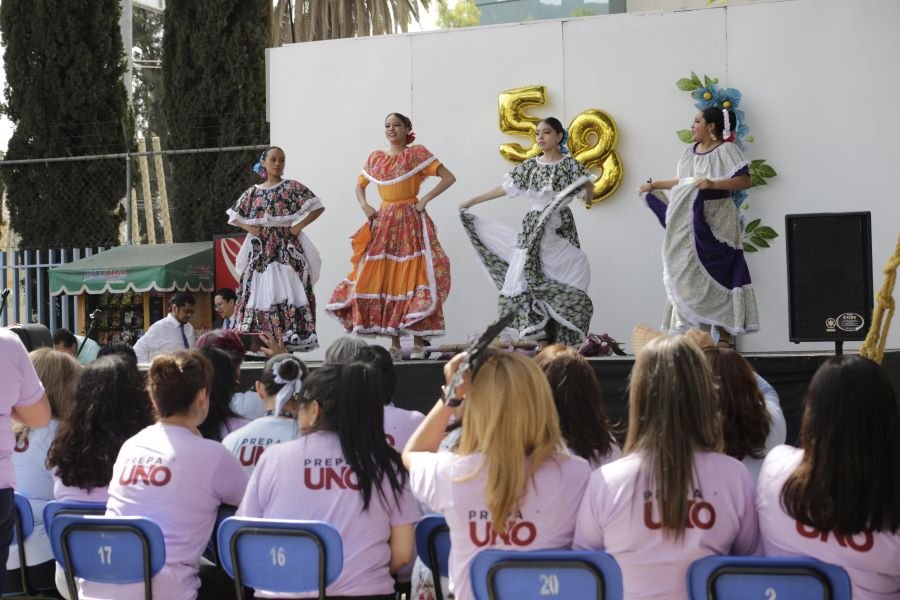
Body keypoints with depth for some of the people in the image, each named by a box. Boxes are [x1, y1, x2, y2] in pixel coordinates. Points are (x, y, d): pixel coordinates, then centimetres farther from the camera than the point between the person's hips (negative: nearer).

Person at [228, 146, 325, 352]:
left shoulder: (292, 188, 3)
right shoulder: (253, 193, 12)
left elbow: (318, 207, -3)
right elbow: (234, 216, 20)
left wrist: (299, 226, -9)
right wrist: (249, 228, 3)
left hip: (287, 249, -3)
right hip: (261, 250, 3)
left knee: (287, 291, -11)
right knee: (260, 291, -1)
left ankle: (290, 341, -13)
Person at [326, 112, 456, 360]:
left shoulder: (417, 154, -1)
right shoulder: (376, 158, 12)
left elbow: (448, 177, -7)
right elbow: (359, 185, 26)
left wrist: (425, 199, -12)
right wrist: (364, 205, 7)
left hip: (411, 222, -5)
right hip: (384, 223, 5)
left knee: (413, 278, -8)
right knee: (384, 281, 2)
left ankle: (418, 343, -5)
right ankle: (394, 344, 8)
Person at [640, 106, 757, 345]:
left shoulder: (726, 151, -7)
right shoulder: (690, 153, 13)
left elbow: (744, 181, -15)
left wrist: (714, 184, -25)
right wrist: (655, 185, 24)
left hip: (715, 225, -7)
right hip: (690, 225, 7)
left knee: (718, 277, -5)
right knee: (688, 279, 4)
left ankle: (724, 337, 0)